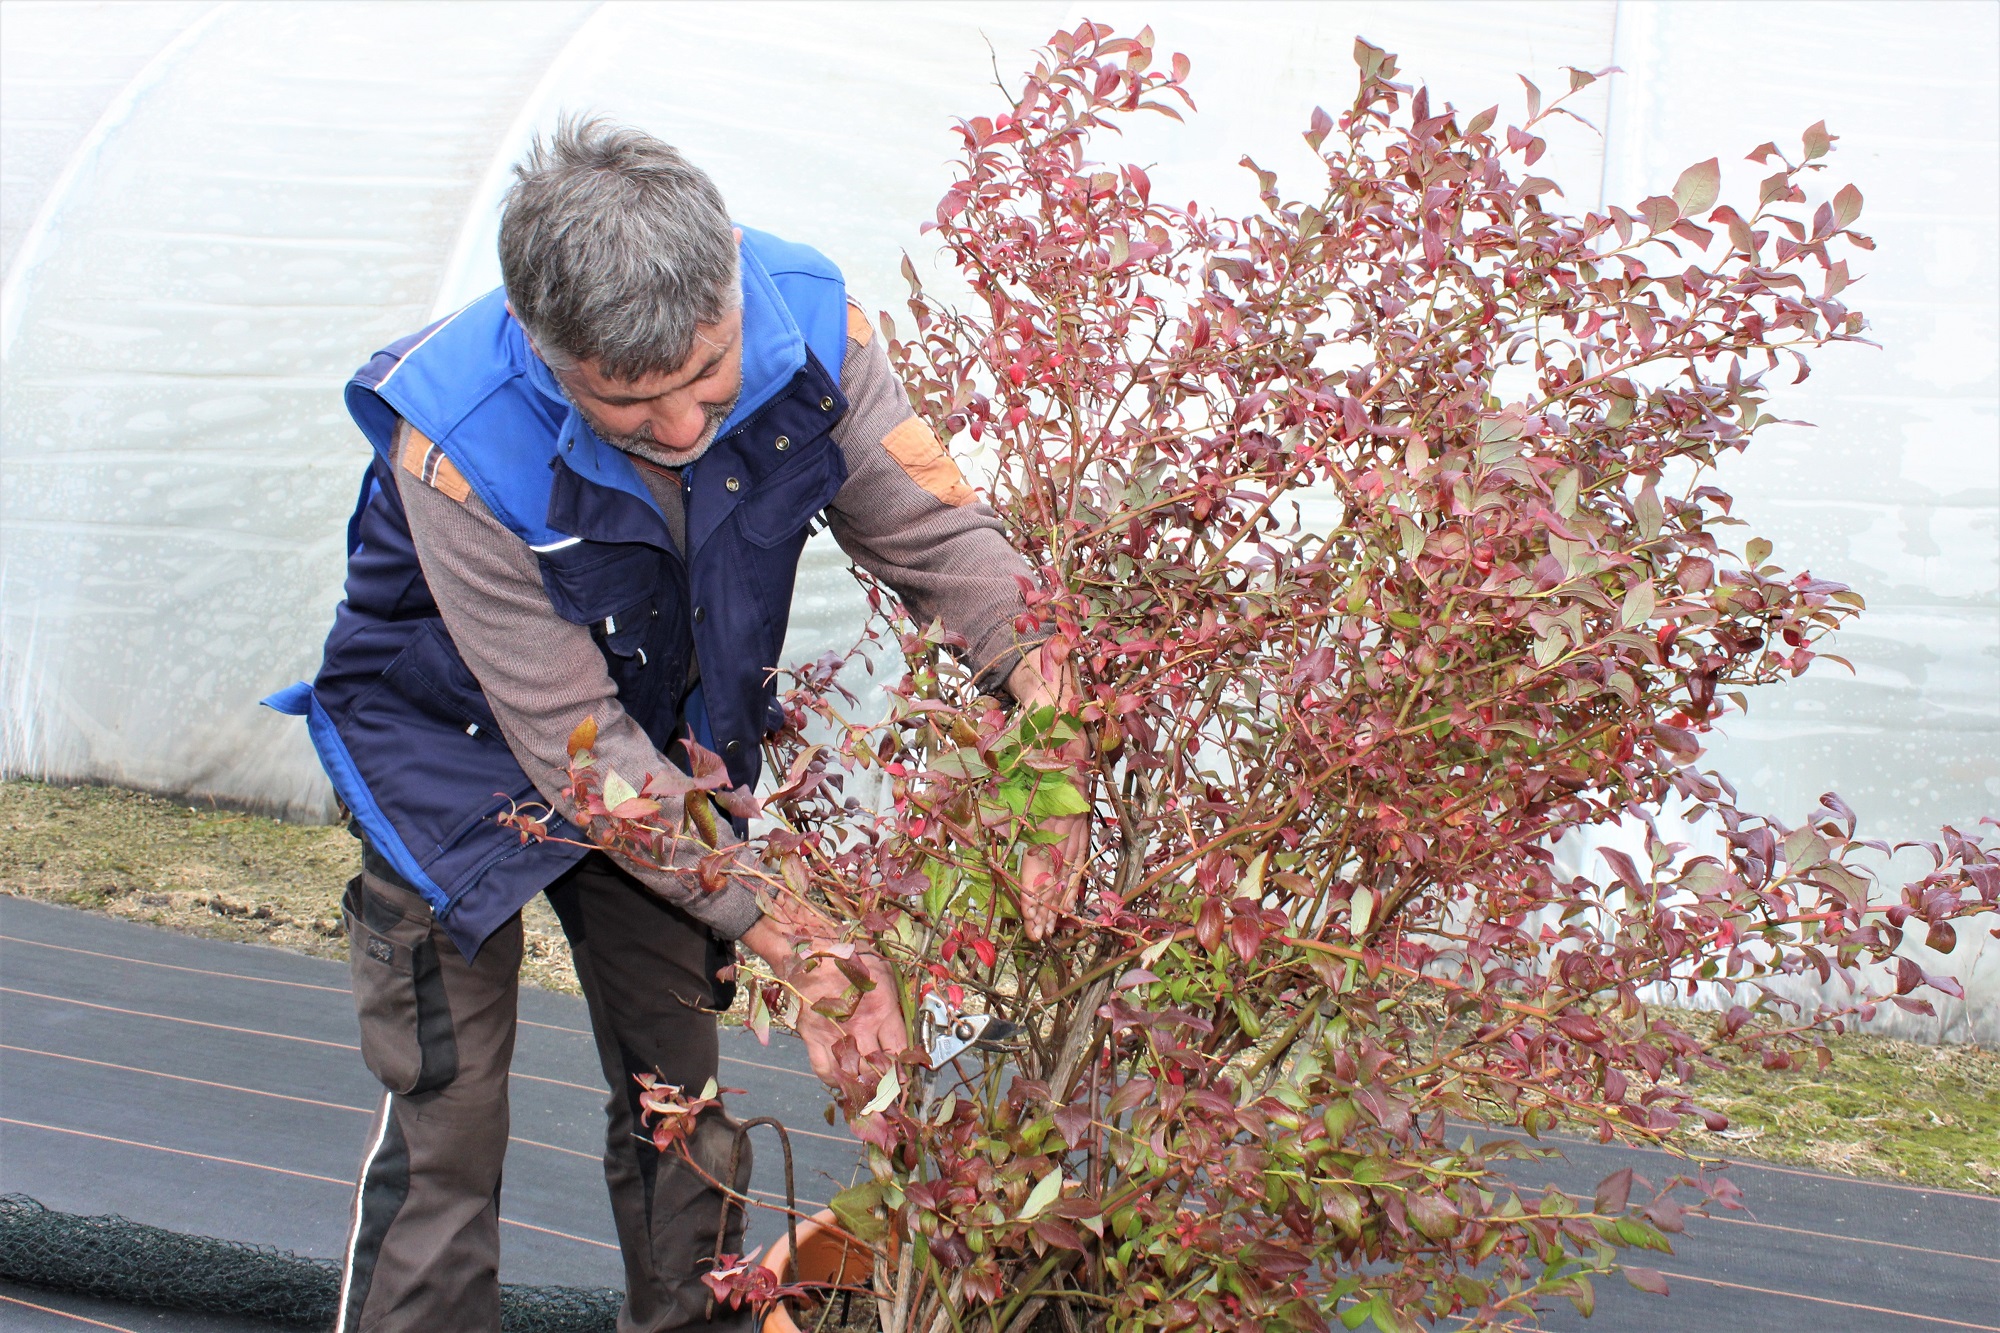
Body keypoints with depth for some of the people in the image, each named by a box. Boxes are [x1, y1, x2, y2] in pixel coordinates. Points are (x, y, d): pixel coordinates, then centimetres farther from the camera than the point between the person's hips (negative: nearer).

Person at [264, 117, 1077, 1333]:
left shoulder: (810, 321, -27)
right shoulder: (457, 445, -36)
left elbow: (935, 527, -16)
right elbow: (575, 746, -31)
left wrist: (1045, 683, -35)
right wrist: (780, 924, -33)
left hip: (673, 743, 4)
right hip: (461, 750, -4)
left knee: (681, 1090, 12)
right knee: (447, 1128, -3)